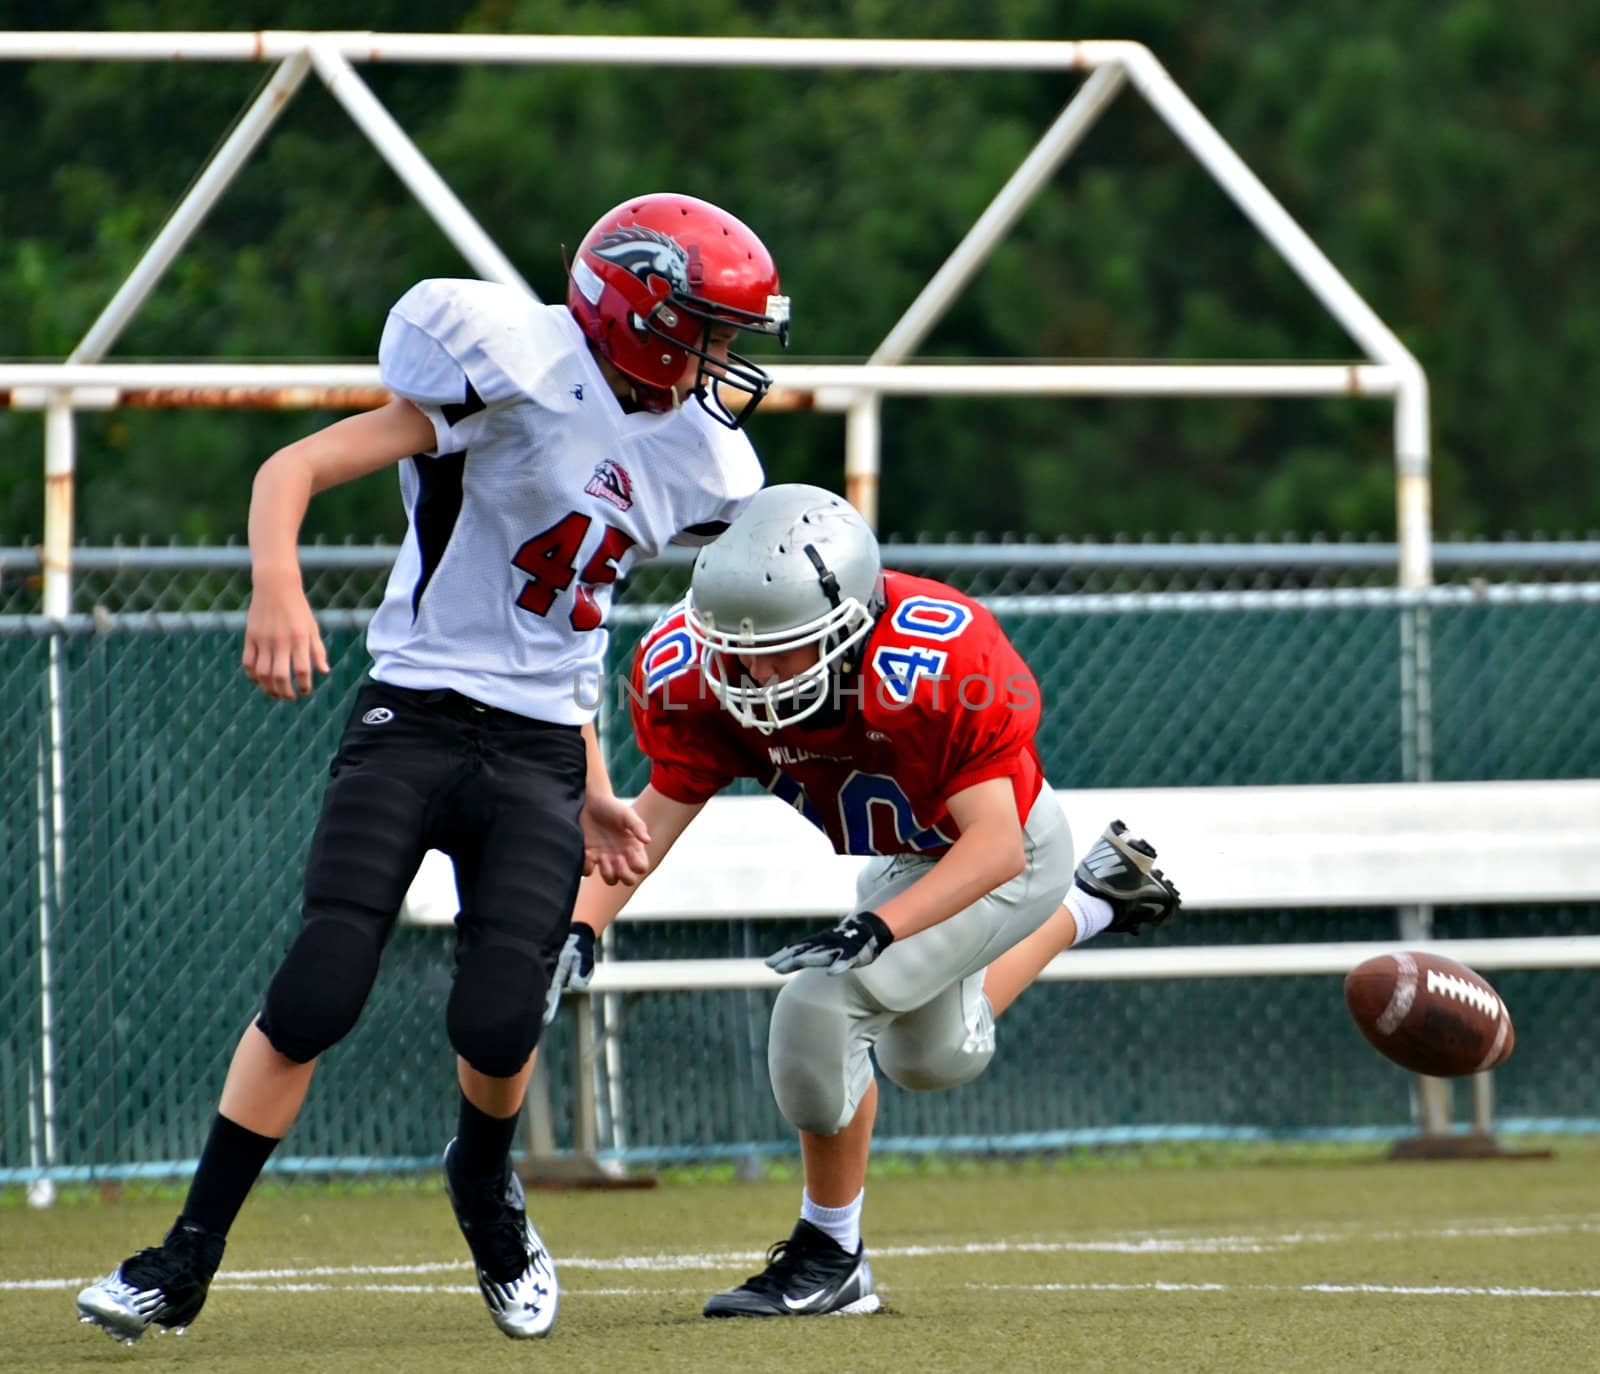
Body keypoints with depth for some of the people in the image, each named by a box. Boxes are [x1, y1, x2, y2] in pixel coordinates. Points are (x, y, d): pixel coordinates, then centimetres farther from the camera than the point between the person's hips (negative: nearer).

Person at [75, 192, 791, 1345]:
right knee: (318, 993, -14)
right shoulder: (526, 374, -12)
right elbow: (296, 468, -15)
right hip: (415, 719, -5)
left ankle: (486, 1185, 24)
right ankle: (189, 1258, -3)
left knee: (499, 1021, -11)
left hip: (542, 753, 5)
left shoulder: (694, 459, 11)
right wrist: (277, 584, -33)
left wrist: (593, 796, 21)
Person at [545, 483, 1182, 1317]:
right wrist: (582, 926, -32)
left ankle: (830, 1258, -5)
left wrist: (876, 929, -52)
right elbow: (660, 811, -16)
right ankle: (1090, 901, 54)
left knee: (819, 1009, -26)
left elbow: (996, 843, -39)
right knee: (931, 1057, 31)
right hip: (905, 857, 8)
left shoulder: (935, 665, -42)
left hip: (1007, 857, -7)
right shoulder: (697, 670, -26)